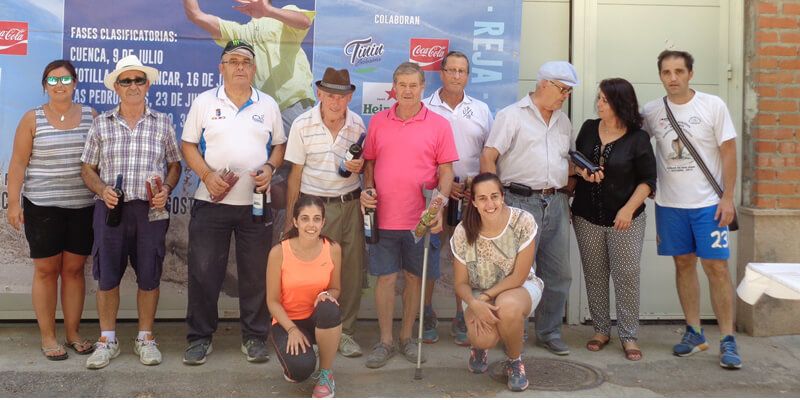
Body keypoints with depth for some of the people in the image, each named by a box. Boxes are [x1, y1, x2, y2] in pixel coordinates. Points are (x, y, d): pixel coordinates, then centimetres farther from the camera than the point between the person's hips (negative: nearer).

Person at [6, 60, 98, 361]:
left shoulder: (90, 116, 5)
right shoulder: (33, 119, 0)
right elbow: (18, 164, -1)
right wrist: (13, 203, -6)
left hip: (83, 207, 2)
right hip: (43, 207, -2)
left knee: (74, 269, 8)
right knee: (46, 270, 4)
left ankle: (73, 333, 18)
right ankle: (47, 336, 13)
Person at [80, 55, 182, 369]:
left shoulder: (162, 123, 6)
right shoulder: (101, 123, 7)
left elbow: (174, 164, 11)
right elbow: (87, 169, 9)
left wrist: (166, 189, -8)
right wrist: (102, 190, -10)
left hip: (151, 209, 0)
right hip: (111, 208, 1)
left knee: (149, 277, 5)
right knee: (106, 276, 4)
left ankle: (145, 339, 20)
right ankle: (107, 340, 19)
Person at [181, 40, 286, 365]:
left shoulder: (268, 105, 9)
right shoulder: (204, 102, 5)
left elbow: (279, 145, 14)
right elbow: (188, 145, 4)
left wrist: (270, 168, -7)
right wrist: (207, 175, -11)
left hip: (256, 203, 1)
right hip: (211, 202, -1)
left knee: (256, 273, 6)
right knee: (203, 271, 1)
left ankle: (255, 338, 19)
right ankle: (200, 337, 15)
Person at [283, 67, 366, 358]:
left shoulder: (358, 125, 2)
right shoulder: (302, 125, -5)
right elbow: (295, 174, -1)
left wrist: (359, 167, -10)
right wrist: (290, 217, -1)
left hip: (350, 204, 3)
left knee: (352, 270, 3)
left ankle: (345, 331, 16)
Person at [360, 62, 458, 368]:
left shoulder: (438, 125, -1)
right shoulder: (378, 122, 5)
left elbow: (446, 171, 0)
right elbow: (369, 162, 13)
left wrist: (440, 205, -12)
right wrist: (367, 190, -3)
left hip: (421, 219, -1)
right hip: (384, 217, 1)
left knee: (414, 277, 10)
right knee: (385, 277, 5)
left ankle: (407, 337, 27)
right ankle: (385, 341, 18)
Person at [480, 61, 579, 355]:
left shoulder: (563, 121, 17)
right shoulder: (512, 115, -3)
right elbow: (488, 158, -8)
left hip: (556, 203, 6)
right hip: (522, 202, -6)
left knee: (558, 273, 10)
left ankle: (549, 332, 25)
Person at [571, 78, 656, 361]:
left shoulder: (638, 138, -7)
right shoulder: (589, 128, 4)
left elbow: (647, 180, -5)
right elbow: (575, 161, 16)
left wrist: (629, 208, -17)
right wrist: (582, 172, -7)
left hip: (625, 219, -4)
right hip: (587, 217, 4)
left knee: (627, 277, -2)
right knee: (594, 275, 9)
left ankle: (629, 337, 9)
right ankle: (601, 330, 22)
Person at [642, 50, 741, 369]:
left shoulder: (713, 105, -5)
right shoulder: (651, 112, 2)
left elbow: (729, 152, -3)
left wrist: (727, 197, -8)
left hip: (708, 203, -3)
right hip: (669, 203, 3)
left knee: (716, 267, -4)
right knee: (684, 265, 10)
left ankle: (727, 340, 4)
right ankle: (694, 332, 21)